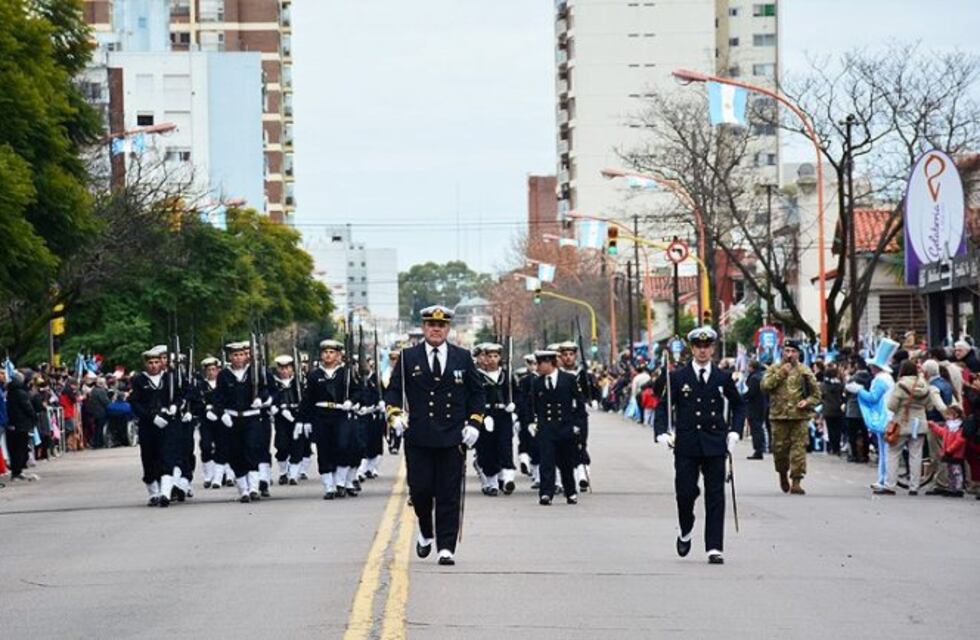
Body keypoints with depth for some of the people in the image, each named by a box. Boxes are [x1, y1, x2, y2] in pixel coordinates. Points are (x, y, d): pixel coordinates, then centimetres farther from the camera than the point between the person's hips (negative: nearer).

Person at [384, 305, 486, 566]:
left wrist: (474, 424, 0)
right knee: (420, 490, -1)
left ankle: (446, 548, 2)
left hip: (453, 438, 0)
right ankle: (426, 533, 27)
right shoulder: (408, 358, 5)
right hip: (419, 439, 0)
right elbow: (393, 390, 5)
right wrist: (395, 414, -13)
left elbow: (477, 393, 11)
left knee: (449, 496, -1)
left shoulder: (463, 357, 8)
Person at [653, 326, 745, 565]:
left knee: (715, 497, -1)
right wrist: (662, 432, -10)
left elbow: (738, 405, 18)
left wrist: (734, 431, 5)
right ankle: (685, 531, 26)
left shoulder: (723, 378, 7)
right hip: (686, 445, -1)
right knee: (685, 492, -3)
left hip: (715, 446, 1)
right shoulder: (677, 377, 2)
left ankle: (714, 548, 1)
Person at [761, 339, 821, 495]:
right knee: (780, 447, 4)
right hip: (779, 416, 1)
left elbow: (816, 393, 10)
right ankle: (783, 474, 29)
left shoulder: (805, 372, 9)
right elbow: (765, 386, -7)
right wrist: (780, 374, -12)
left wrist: (807, 402, -9)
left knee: (799, 448, -8)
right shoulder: (774, 369, 9)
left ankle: (796, 481, -7)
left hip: (800, 416, -1)